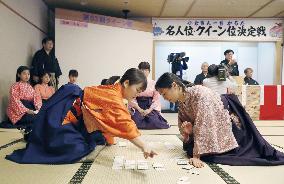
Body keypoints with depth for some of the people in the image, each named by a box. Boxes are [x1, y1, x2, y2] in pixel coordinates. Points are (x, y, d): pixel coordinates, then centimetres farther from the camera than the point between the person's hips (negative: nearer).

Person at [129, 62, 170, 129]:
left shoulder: (153, 83, 3)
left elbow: (156, 99, 0)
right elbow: (132, 99, -4)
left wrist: (149, 110, -13)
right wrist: (139, 109, -16)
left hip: (151, 107, 0)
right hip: (138, 108, 0)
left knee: (155, 122, -26)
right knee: (136, 123, -27)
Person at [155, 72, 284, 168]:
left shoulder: (198, 93, -31)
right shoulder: (181, 104, -6)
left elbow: (202, 124, -36)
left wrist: (197, 155, -37)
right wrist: (188, 131, -21)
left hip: (230, 120, -7)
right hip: (215, 128, 8)